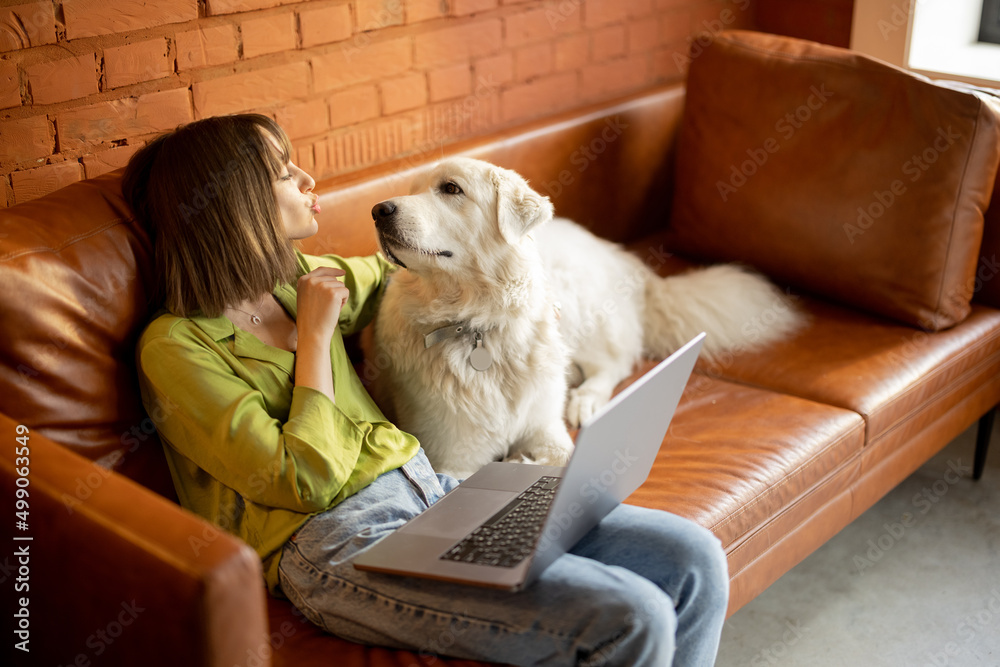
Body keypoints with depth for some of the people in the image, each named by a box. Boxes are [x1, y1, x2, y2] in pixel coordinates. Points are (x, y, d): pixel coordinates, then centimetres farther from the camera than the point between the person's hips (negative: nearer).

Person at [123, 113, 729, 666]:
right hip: (343, 544, -8)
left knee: (694, 561, -7)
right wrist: (316, 337, -6)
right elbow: (304, 481, -14)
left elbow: (384, 274, 38)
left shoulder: (295, 278, 15)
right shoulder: (176, 346, -6)